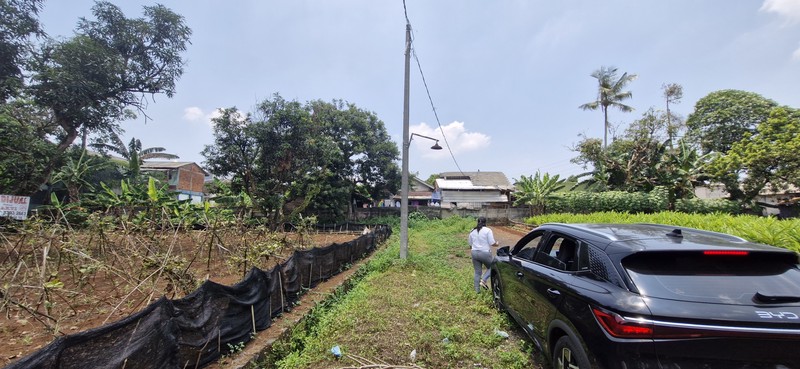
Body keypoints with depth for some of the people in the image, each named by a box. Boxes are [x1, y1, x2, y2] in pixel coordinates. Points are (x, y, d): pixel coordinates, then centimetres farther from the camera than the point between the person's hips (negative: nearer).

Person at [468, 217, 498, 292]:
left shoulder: (472, 231, 9)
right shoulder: (488, 230, -8)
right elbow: (492, 243, -10)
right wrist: (497, 244, 11)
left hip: (474, 253, 5)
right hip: (485, 253, -5)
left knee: (477, 272, 12)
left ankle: (477, 290, 14)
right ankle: (483, 280, 0)